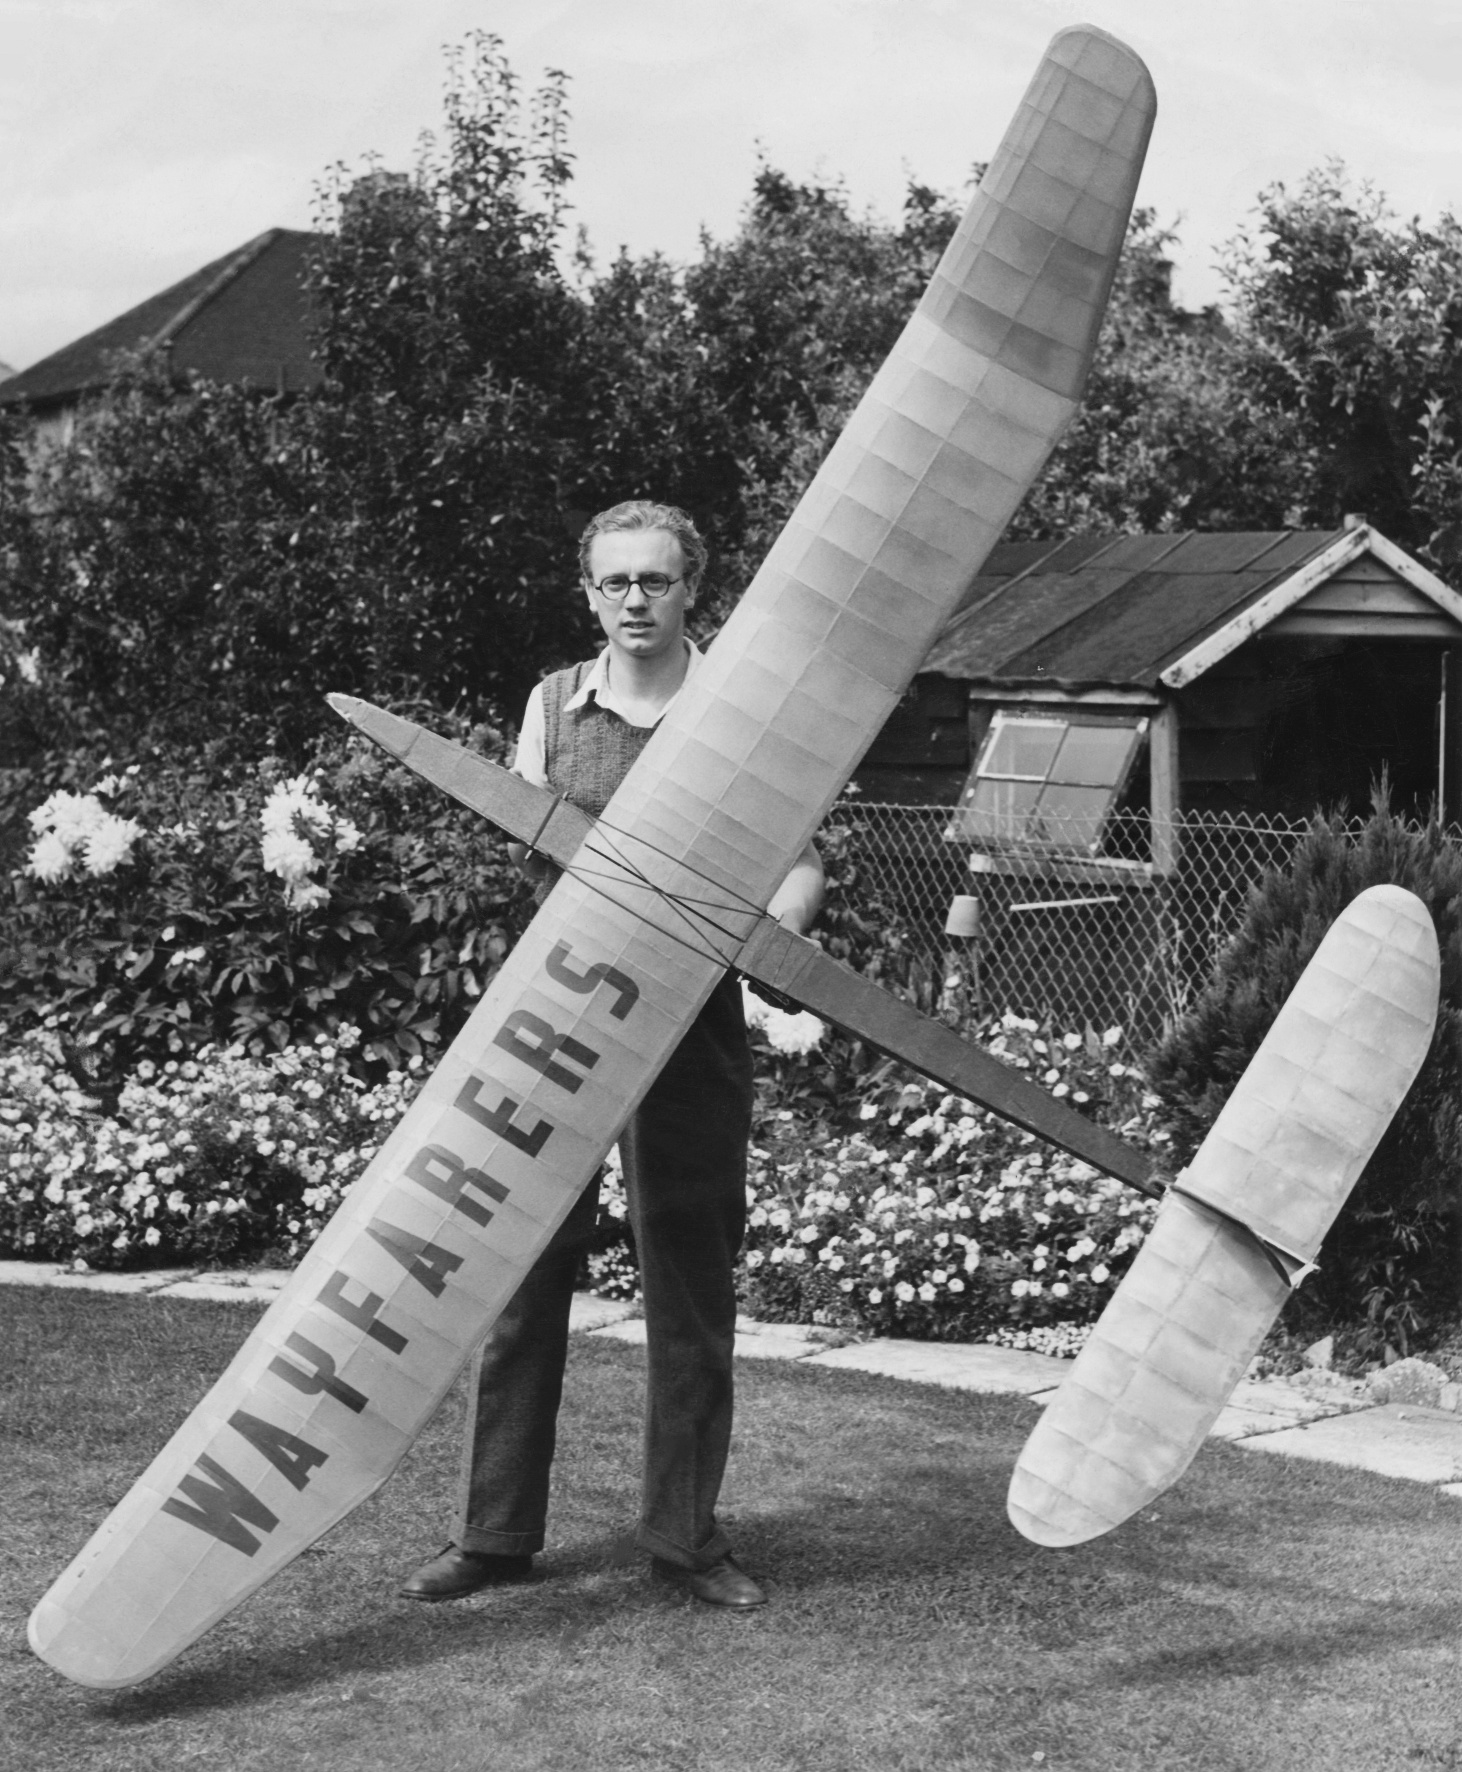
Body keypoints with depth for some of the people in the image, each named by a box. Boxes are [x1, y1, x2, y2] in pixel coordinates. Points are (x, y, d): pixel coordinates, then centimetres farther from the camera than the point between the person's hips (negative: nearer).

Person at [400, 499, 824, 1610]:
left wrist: (768, 926, -19)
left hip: (691, 1018, -1)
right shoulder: (554, 705, 12)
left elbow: (799, 864, 1)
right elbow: (523, 849, 7)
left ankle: (685, 1531, 15)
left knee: (692, 1285, 3)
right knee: (523, 1272, 2)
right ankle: (498, 1531, 11)